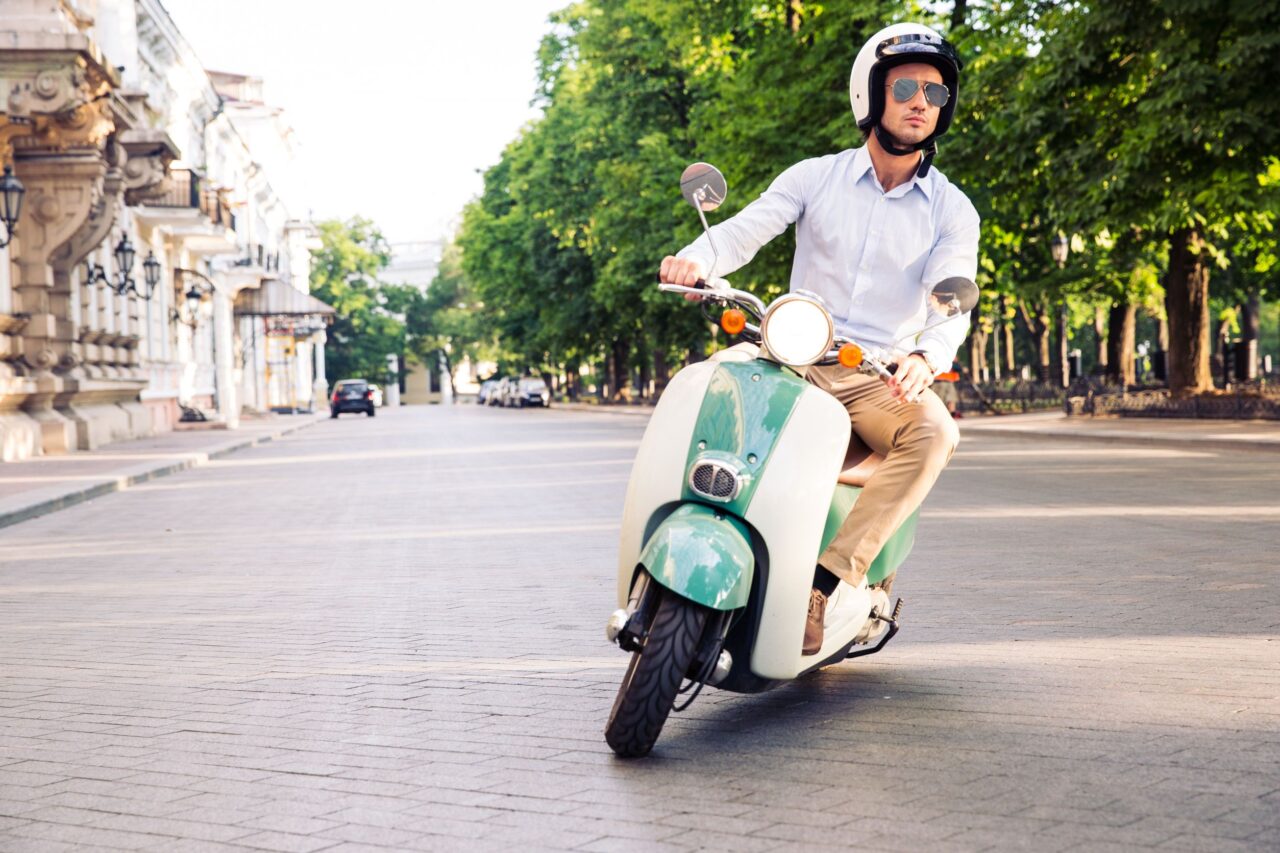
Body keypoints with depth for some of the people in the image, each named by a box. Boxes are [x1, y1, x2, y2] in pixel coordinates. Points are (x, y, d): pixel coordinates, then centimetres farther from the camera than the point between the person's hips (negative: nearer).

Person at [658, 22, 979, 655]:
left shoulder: (952, 211, 4)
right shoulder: (815, 177, 7)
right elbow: (745, 228, -6)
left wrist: (926, 358, -35)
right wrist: (698, 259, -31)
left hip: (880, 381, 0)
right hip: (794, 364, 1)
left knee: (934, 435, -33)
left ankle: (826, 582, -34)